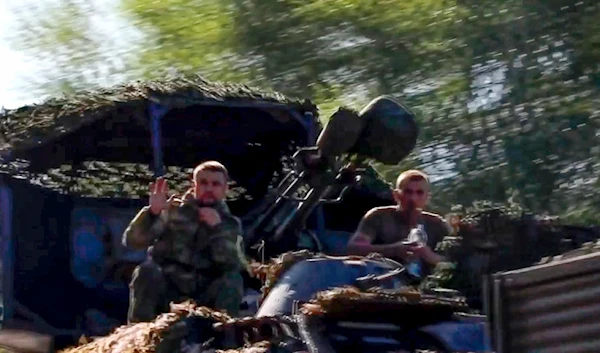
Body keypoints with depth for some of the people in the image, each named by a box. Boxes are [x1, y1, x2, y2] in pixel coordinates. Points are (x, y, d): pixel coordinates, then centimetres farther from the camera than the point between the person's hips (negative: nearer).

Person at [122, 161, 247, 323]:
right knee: (146, 271, -29)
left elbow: (233, 266, -13)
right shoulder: (174, 210, 1)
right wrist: (153, 212, -26)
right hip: (165, 293, 0)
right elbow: (132, 240, -9)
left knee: (232, 280, -25)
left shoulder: (230, 225, 5)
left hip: (203, 300, 1)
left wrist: (218, 228, -23)